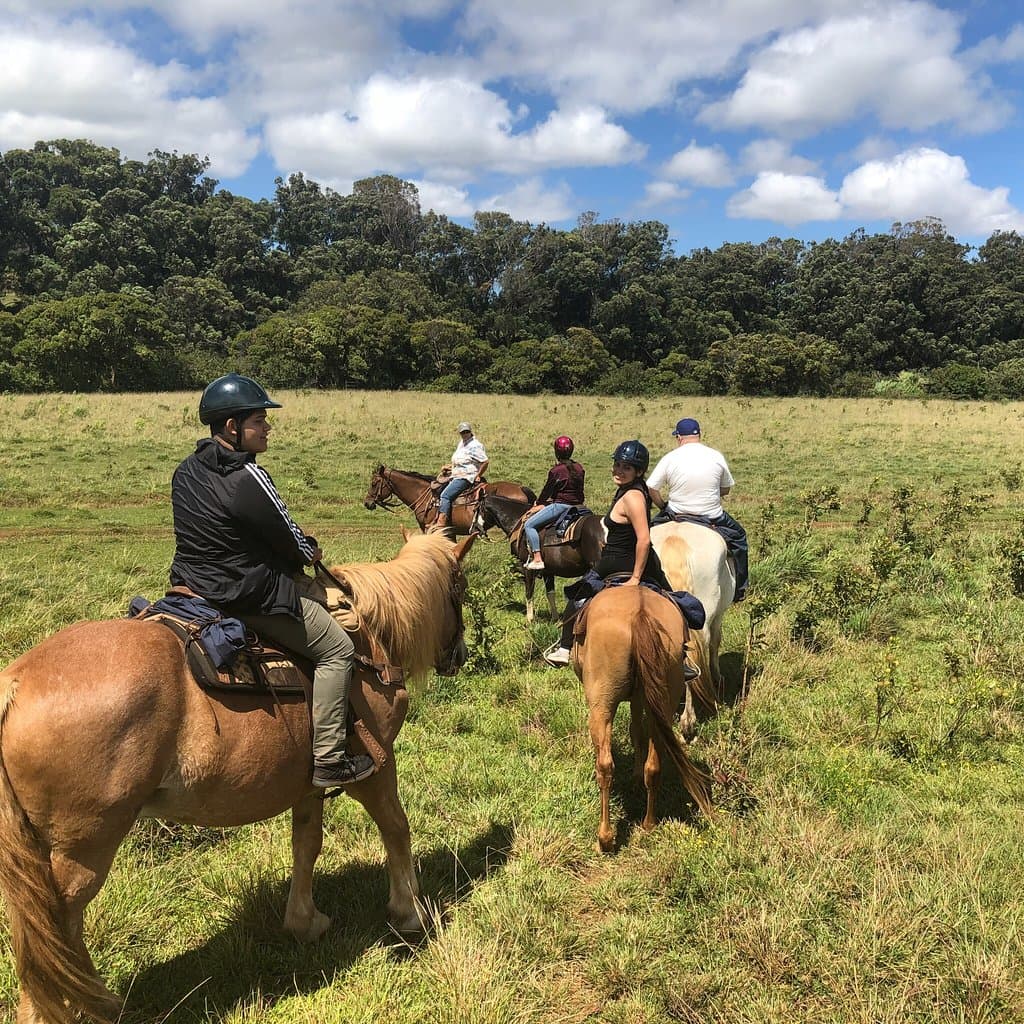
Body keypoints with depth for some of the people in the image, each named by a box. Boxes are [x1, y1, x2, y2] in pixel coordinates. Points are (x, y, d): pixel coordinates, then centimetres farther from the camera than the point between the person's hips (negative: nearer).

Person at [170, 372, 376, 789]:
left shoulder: (186, 471, 5)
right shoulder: (250, 479, -23)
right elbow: (295, 548, -15)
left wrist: (297, 548, 12)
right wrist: (312, 550, 9)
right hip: (250, 598, -9)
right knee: (337, 649, 1)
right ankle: (328, 760, 2)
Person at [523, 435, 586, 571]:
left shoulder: (555, 471, -13)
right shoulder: (579, 468, 6)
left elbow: (547, 491, -2)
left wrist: (538, 504, 14)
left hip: (559, 505, -8)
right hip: (575, 506, 8)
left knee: (529, 525, -3)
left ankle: (537, 559, -13)